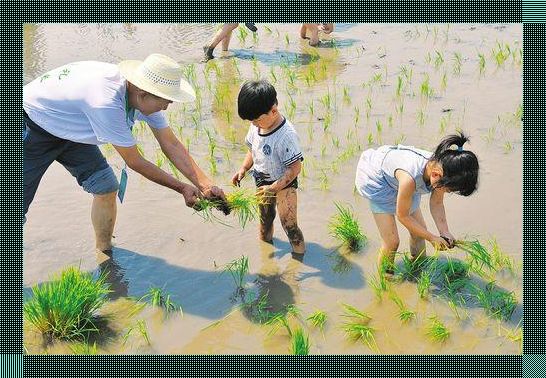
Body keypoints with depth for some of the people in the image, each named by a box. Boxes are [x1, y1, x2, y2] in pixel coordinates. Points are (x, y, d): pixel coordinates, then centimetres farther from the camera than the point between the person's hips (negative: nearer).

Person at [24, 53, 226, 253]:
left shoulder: (145, 96, -18)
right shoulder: (107, 103, -40)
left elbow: (171, 145, -10)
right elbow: (135, 163, -29)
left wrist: (205, 184, -19)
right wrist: (182, 188, -19)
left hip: (68, 130, 7)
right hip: (32, 126, -7)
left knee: (106, 188, -2)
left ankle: (104, 253, 13)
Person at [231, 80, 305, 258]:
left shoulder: (286, 135, -31)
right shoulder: (256, 127, -9)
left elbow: (295, 168, -27)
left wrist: (273, 188, -28)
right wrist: (243, 169, -4)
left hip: (283, 185, -7)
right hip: (263, 182, 7)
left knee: (289, 225, -5)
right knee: (265, 217, 26)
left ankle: (299, 255, 14)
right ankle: (264, 241, 49)